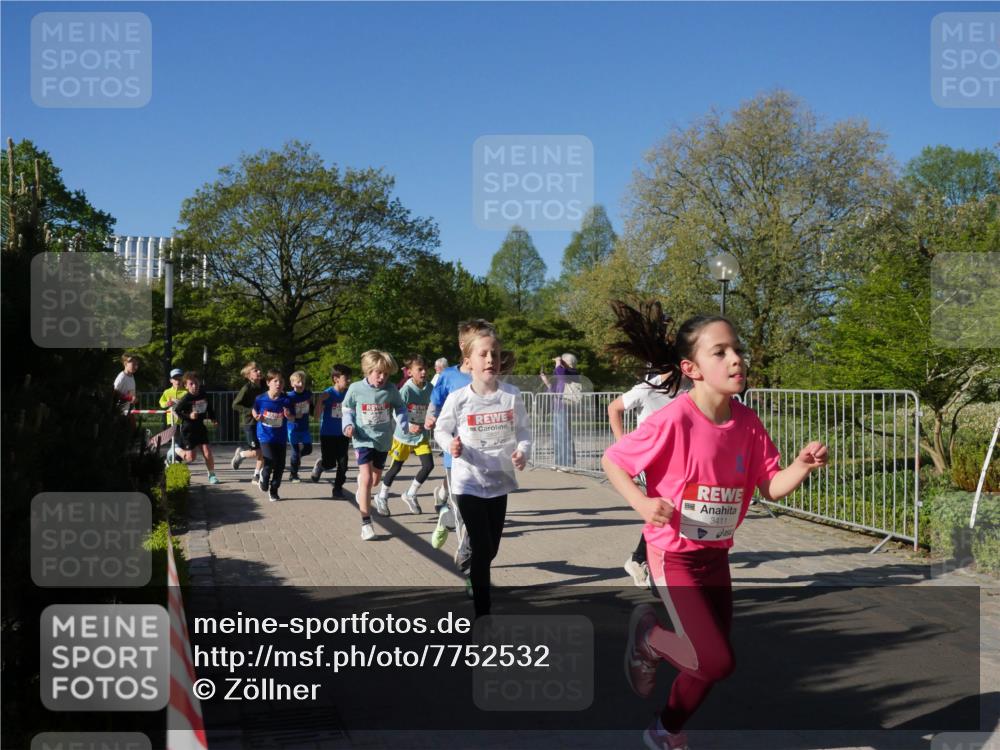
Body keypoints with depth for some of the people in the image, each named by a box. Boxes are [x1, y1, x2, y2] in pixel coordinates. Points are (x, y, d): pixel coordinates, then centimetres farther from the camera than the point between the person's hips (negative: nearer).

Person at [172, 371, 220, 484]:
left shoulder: (204, 395, -3)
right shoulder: (185, 399, -17)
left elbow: (209, 408, 14)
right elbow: (175, 412, -13)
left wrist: (212, 418, 3)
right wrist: (188, 416, -24)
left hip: (200, 427, 4)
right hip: (188, 429, -4)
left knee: (207, 452, -6)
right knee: (190, 457, 0)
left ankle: (212, 474, 9)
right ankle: (176, 450, 29)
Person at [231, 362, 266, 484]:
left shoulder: (263, 386, 3)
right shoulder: (247, 388, -14)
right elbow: (235, 405, -15)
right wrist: (251, 411, -22)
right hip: (250, 423, -6)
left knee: (263, 452, 4)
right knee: (257, 452, -6)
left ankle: (256, 476, 18)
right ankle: (240, 454, 25)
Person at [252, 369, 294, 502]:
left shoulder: (286, 400, -8)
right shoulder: (261, 399, -7)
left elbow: (293, 417, -1)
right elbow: (254, 410, 11)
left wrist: (288, 415, -22)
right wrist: (256, 416, -9)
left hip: (281, 438, 2)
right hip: (265, 436, -2)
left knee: (280, 466, 5)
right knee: (270, 461, -18)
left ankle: (274, 491, 25)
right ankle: (264, 478, 16)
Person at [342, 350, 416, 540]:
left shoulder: (391, 389, -8)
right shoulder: (355, 389, -12)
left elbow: (400, 408, 6)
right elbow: (347, 410, 3)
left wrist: (406, 424, -9)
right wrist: (348, 425, -14)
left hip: (383, 439, 3)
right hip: (364, 439, -3)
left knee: (376, 479, 19)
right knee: (367, 479, -16)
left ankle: (361, 481, 58)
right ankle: (366, 522, -8)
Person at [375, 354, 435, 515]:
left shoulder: (429, 388, -5)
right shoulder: (406, 390, -19)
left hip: (421, 436, 4)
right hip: (403, 436, -4)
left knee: (428, 465, -7)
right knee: (395, 467, 7)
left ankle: (410, 495, 15)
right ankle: (382, 497, 30)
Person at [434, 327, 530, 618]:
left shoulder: (512, 395, -7)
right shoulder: (458, 398, -13)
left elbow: (523, 431, 3)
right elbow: (441, 430, 0)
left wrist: (522, 451, -17)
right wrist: (452, 446, -20)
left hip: (499, 480, 3)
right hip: (469, 482, -3)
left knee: (491, 549, 15)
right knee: (482, 549, -8)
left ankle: (476, 580, 48)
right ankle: (483, 614, 3)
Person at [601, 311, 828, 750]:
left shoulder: (748, 423, -4)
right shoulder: (672, 421, -22)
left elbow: (771, 487, 0)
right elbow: (611, 461, -12)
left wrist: (804, 465, -19)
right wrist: (642, 503, -27)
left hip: (716, 555, 6)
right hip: (675, 554, -6)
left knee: (709, 661, 14)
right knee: (716, 661, -11)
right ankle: (649, 635, 19)